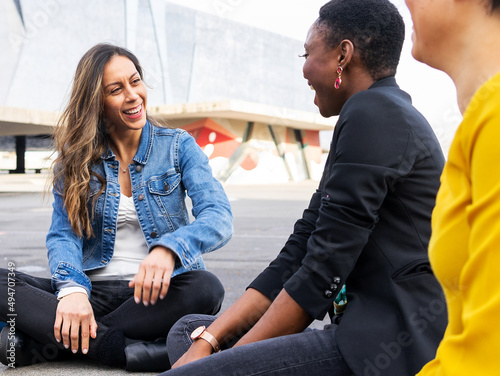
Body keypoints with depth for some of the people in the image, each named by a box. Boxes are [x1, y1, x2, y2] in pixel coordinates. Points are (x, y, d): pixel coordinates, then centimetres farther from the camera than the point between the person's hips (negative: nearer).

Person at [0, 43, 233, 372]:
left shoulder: (178, 146, 4)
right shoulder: (76, 158, 8)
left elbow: (219, 217, -9)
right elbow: (64, 235, -2)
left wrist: (168, 248, -31)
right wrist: (72, 288, -25)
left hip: (155, 293, 0)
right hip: (93, 290, 1)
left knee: (206, 288, -34)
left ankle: (43, 343, -26)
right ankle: (133, 351, -30)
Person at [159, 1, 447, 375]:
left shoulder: (374, 113, -12)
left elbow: (322, 273, -17)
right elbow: (299, 252, 12)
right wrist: (206, 342, 3)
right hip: (364, 331, 10)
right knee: (188, 330, 12)